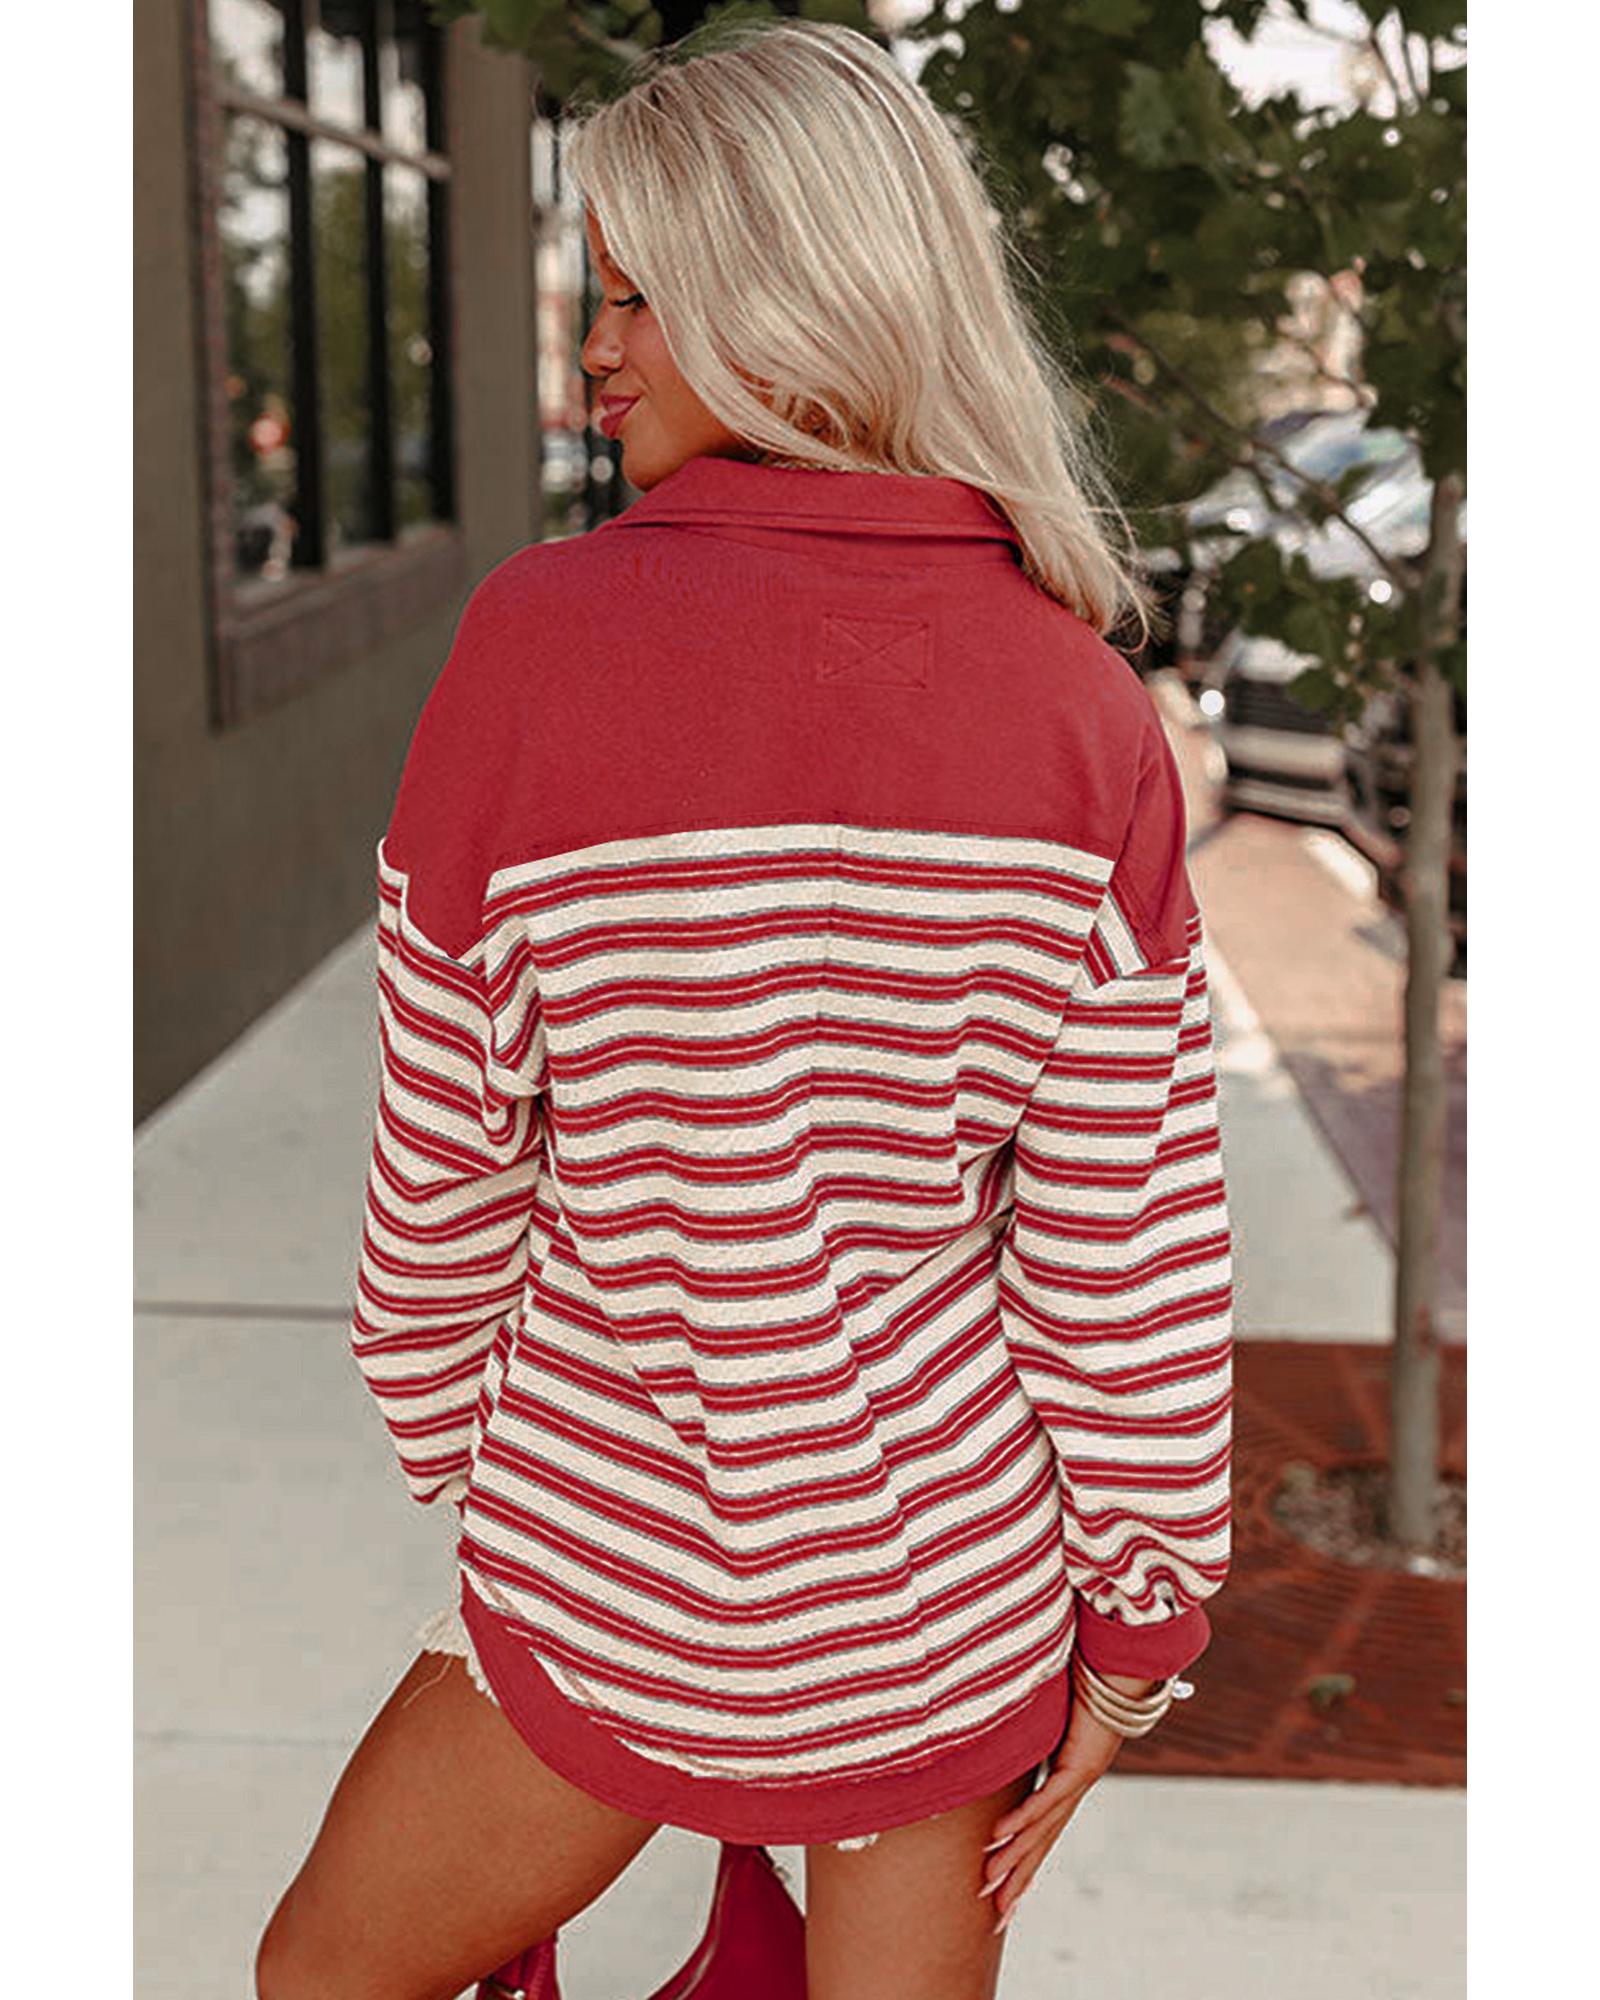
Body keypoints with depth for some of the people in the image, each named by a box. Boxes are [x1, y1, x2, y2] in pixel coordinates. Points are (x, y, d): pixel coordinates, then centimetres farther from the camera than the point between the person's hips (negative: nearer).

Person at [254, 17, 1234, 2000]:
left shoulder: (538, 640, -18)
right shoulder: (1086, 707, -10)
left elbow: (443, 1183, -10)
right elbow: (1130, 1240, -8)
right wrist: (1132, 1626, 4)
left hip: (620, 1599, -3)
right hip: (958, 1606, 3)